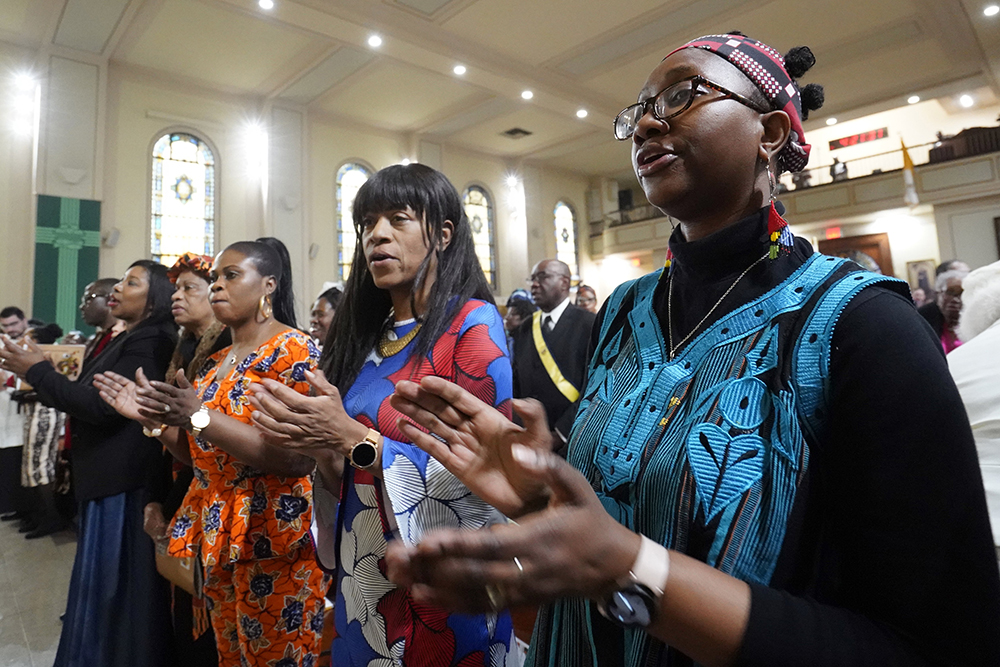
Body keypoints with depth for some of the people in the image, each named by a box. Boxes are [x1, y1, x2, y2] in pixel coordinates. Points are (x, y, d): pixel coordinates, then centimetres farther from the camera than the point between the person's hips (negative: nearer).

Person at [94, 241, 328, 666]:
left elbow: (297, 460, -24)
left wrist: (199, 417, -26)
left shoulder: (294, 351, -14)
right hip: (217, 537, 8)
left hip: (273, 542, -8)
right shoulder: (214, 364, 11)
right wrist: (153, 419, 1)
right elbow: (203, 456, 17)